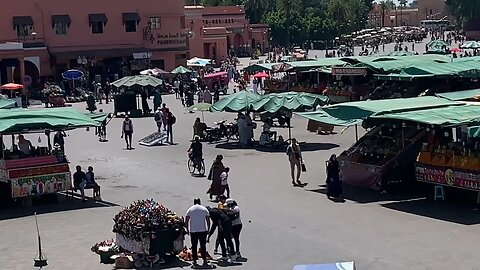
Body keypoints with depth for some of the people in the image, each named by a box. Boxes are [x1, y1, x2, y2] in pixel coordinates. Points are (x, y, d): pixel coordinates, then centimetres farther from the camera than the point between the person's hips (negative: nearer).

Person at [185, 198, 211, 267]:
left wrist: (187, 230, 9)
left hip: (193, 231, 0)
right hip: (203, 230, 0)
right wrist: (208, 229, 10)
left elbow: (186, 221, 1)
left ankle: (195, 261, 6)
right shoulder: (204, 209, 5)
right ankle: (204, 260, 4)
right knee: (203, 246, 6)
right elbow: (208, 220, 3)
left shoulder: (190, 209, 4)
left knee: (194, 246, 6)